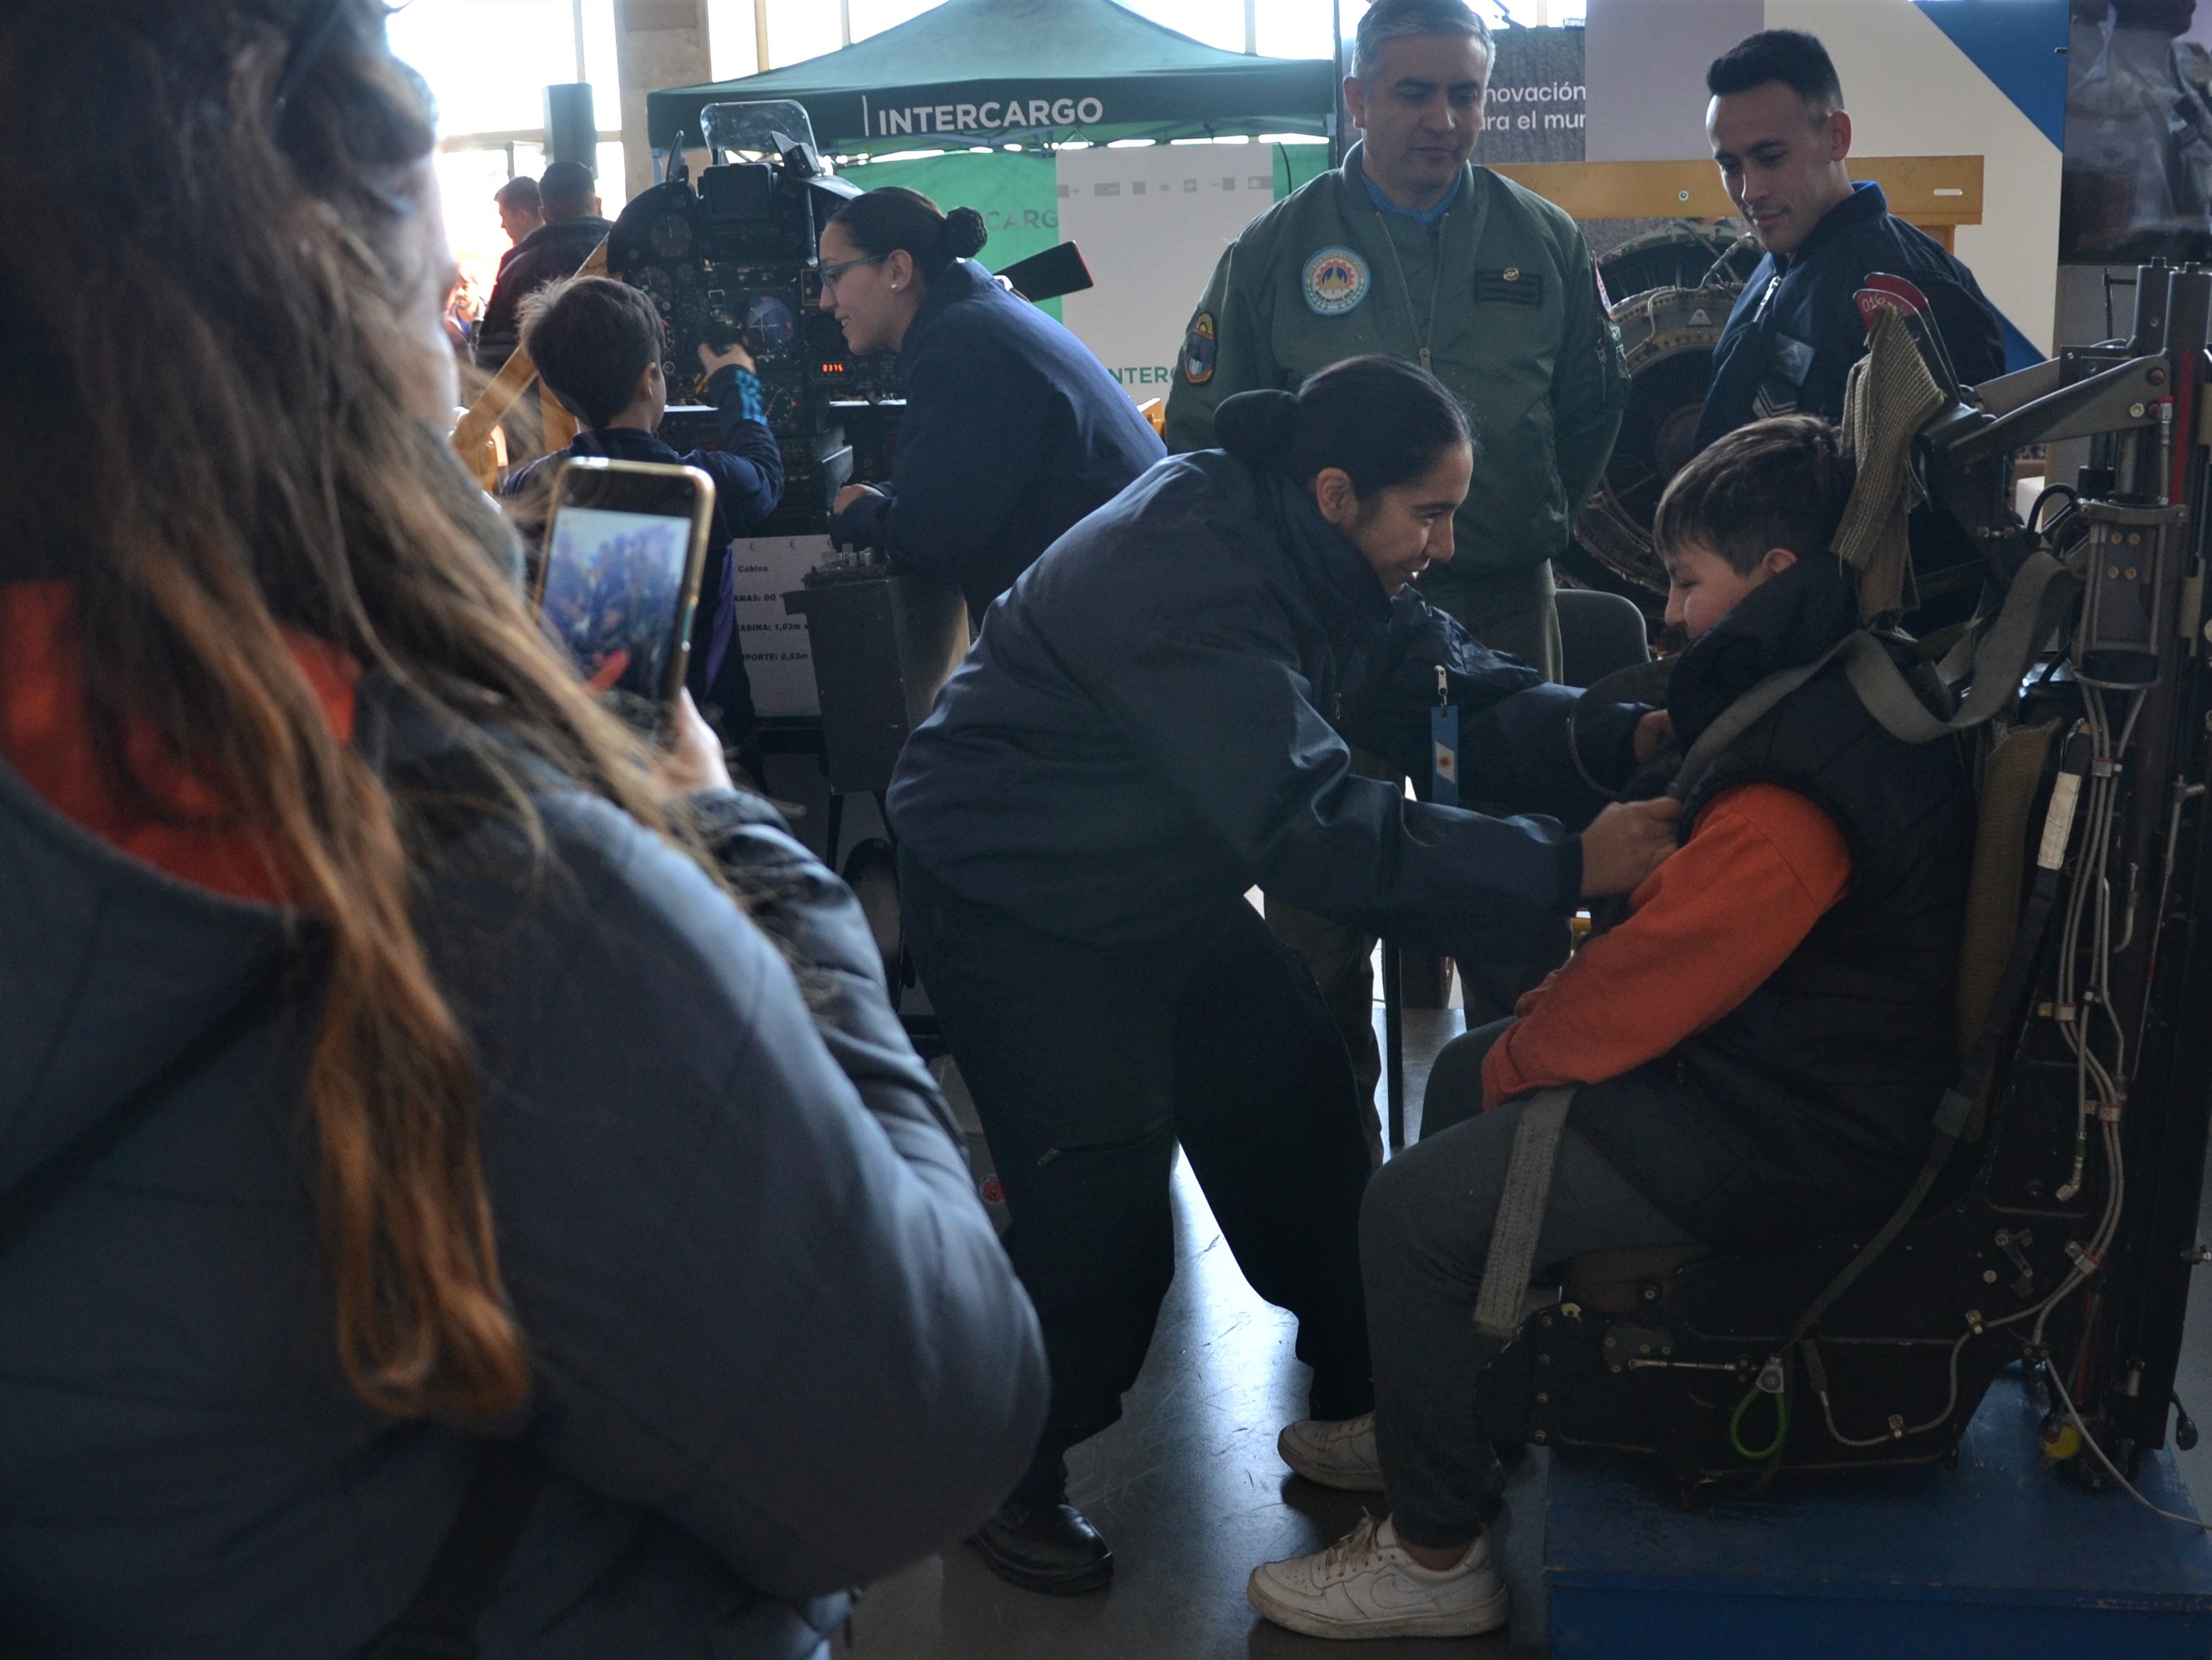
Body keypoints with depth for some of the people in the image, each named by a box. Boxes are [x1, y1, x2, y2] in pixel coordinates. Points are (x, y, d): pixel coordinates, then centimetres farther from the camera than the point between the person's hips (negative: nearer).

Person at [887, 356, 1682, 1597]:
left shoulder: (1313, 552, -4)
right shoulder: (1189, 573, -33)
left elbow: (1454, 689, 1)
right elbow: (1318, 825, -40)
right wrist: (1567, 869, -40)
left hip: (1165, 882, 9)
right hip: (1018, 903, -9)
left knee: (1302, 1115, 8)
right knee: (1100, 1206, -14)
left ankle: (1363, 1405, 27)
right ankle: (1015, 1472, 10)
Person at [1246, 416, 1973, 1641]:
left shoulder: (1798, 784, -28)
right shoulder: (1844, 693, 7)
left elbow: (1663, 974, -25)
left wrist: (1520, 1057, -8)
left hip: (1786, 1145, -11)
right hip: (1774, 1055, 11)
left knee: (1412, 1210, -13)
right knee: (1463, 1072, 20)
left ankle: (1436, 1556, 5)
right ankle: (1448, 1422, 31)